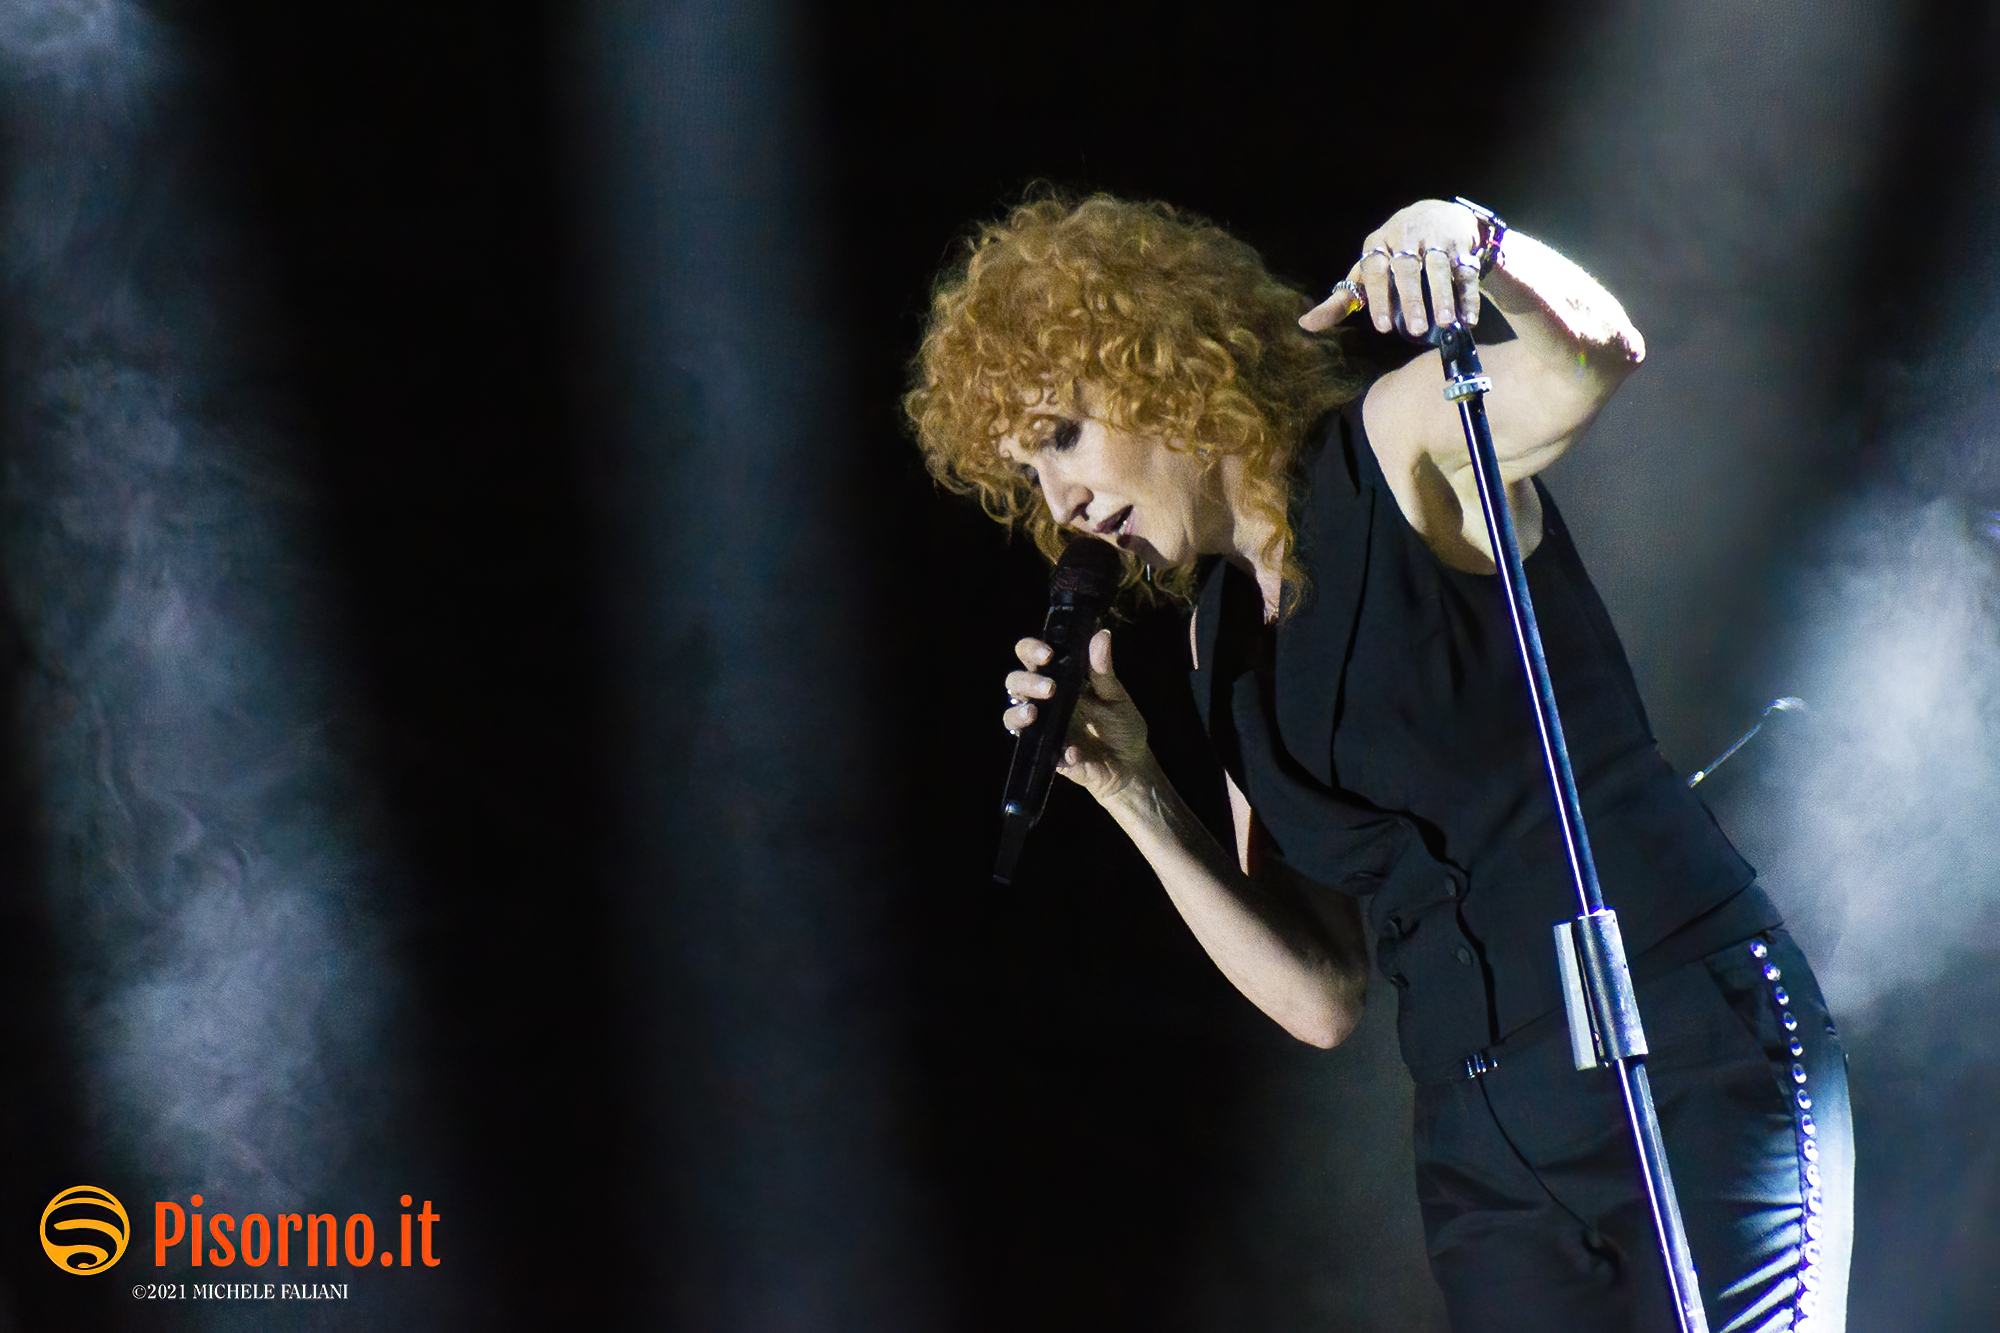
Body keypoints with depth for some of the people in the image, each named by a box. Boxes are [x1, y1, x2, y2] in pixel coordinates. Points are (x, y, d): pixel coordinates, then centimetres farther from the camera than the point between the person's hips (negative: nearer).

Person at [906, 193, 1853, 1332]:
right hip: (1483, 1144, 6)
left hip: (1690, 1059, -6)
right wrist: (1132, 791, 1)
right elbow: (1321, 997, 9)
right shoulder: (1217, 634, 14)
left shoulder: (1400, 448, -2)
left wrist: (1467, 240, -43)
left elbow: (1590, 360, -25)